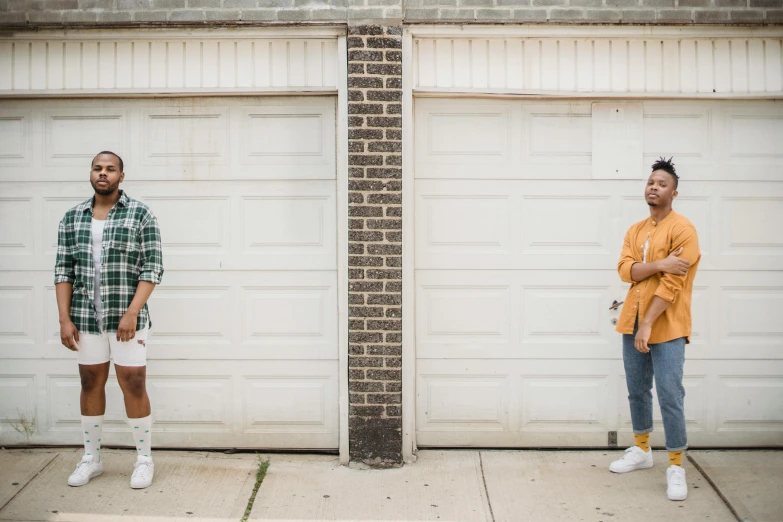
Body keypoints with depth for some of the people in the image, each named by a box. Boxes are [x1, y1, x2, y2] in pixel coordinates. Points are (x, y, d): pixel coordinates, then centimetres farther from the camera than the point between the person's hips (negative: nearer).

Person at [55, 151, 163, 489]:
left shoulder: (140, 214, -3)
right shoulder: (72, 218, 7)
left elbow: (152, 267, -8)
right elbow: (64, 270, 7)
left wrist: (132, 312, -16)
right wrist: (64, 319, -1)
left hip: (127, 316, -3)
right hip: (86, 317, 4)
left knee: (133, 385, 0)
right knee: (91, 383, 11)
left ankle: (144, 460, 13)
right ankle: (91, 458, 24)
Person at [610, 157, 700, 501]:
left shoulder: (682, 229, -9)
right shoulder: (635, 230, 12)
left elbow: (673, 283, -16)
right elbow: (625, 270, -3)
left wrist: (648, 324, -19)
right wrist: (660, 264, -19)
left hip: (666, 326, -6)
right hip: (633, 322, 6)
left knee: (669, 396, -7)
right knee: (637, 391, 15)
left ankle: (675, 467, 4)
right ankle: (641, 450, 31)